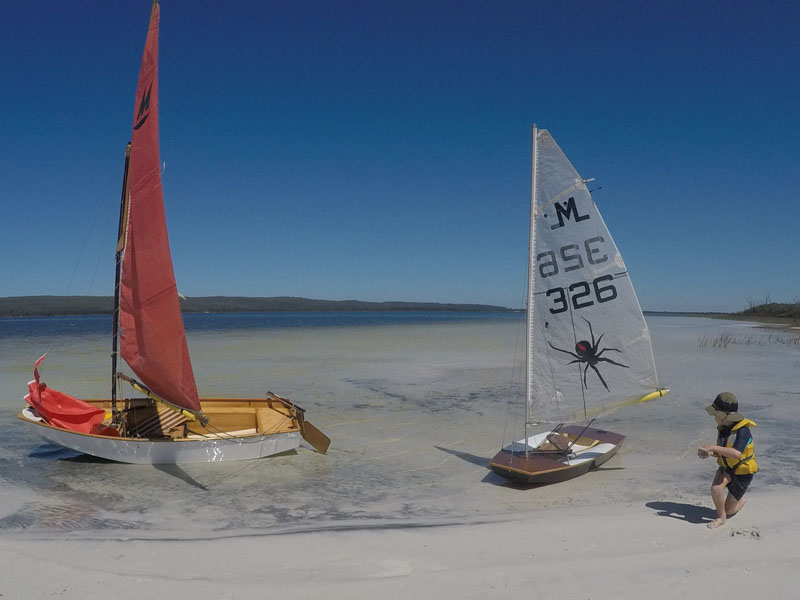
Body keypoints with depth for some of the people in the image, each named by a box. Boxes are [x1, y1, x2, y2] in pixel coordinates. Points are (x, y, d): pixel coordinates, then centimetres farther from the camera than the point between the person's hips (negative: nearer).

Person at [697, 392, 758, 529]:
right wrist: (709, 453, -15)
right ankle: (720, 518, 2)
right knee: (715, 488, -25)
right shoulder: (722, 428, -5)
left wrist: (714, 447, -42)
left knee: (728, 511, 2)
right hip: (726, 468, 5)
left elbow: (736, 453, -46)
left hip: (742, 472, -5)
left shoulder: (742, 431, -29)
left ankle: (741, 501, 36)